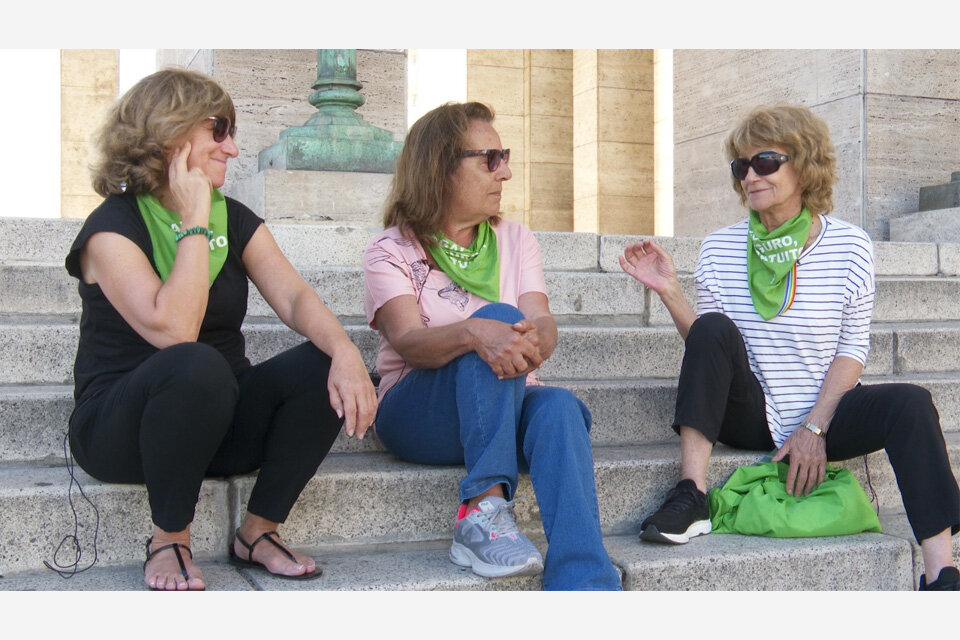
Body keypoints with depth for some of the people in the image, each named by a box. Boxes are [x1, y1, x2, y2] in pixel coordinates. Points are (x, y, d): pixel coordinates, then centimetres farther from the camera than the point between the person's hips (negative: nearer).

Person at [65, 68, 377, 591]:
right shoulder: (113, 227, -12)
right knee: (196, 365, -38)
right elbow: (173, 330, -28)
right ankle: (169, 542, -15)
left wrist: (344, 351, -29)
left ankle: (258, 532, -6)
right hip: (120, 430, -5)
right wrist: (195, 225, -21)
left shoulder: (235, 220, 7)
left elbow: (294, 298, -10)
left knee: (325, 367, -20)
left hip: (219, 422, 5)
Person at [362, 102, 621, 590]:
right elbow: (410, 343, -18)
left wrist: (535, 340, -31)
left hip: (507, 409, 3)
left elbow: (543, 322, -5)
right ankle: (484, 511, -37)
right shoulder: (391, 251, 2)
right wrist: (473, 333, -40)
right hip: (417, 415, -3)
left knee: (559, 407, -33)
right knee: (496, 318, -30)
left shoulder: (516, 240, 14)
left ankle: (585, 587, -47)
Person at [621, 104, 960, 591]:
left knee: (909, 403, -26)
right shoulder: (720, 249, 1)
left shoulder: (849, 246, -3)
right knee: (715, 327, -24)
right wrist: (669, 293, -13)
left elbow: (853, 346, -2)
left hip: (823, 414, 0)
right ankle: (691, 497, -25)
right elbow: (707, 350, 3)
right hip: (750, 417, 1)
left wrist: (815, 427, -12)